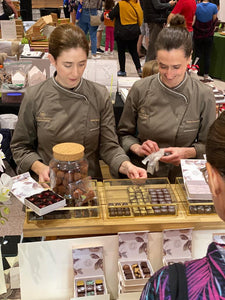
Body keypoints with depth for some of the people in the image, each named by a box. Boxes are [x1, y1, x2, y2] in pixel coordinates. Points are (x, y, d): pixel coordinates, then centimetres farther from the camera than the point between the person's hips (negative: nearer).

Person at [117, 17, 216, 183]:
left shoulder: (204, 96, -5)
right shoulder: (140, 89, -3)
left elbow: (208, 145, 6)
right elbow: (124, 134, 8)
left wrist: (188, 152, -13)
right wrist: (137, 148, -11)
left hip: (182, 175, 0)